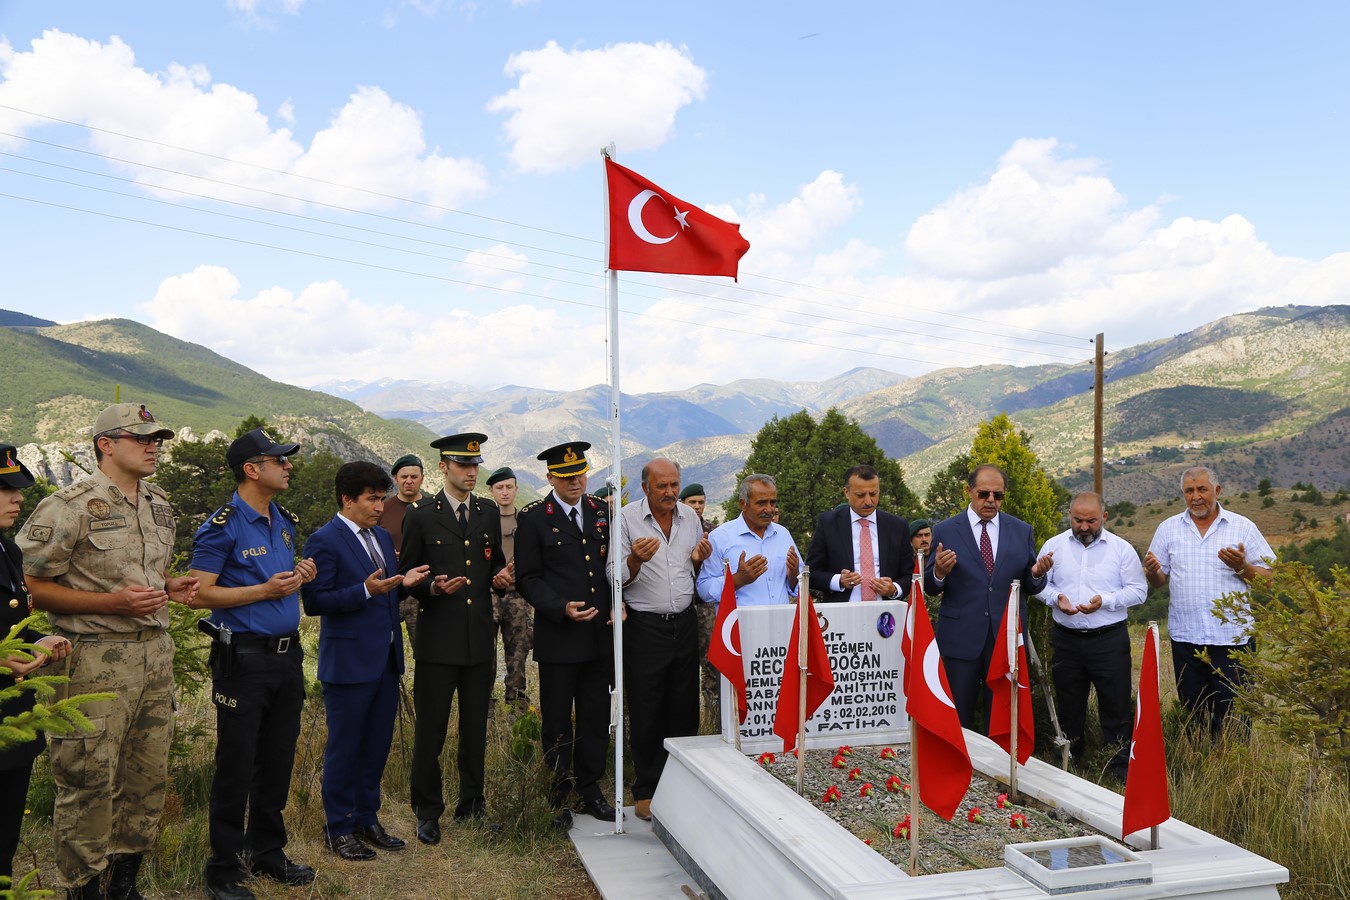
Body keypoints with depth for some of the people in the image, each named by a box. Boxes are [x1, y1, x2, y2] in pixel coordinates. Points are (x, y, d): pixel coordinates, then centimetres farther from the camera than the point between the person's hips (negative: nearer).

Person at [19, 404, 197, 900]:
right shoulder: (69, 506, -11)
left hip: (156, 654, 7)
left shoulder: (159, 505, 13)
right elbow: (30, 586, -12)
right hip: (97, 661, -7)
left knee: (148, 776, 13)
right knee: (89, 782, 1)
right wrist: (112, 603, -21)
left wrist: (171, 587, 4)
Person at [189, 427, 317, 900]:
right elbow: (201, 593, -15)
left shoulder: (285, 520, 12)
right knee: (236, 767, 2)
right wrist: (266, 589, -21)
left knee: (278, 761, 15)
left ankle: (267, 851, 30)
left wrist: (301, 575, 1)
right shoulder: (222, 527, -12)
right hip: (245, 660, -7)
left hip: (287, 654, 7)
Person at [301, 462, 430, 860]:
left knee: (377, 745, 15)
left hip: (386, 660, 8)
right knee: (344, 748, 5)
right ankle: (338, 828, 19)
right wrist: (366, 591, -25)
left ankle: (366, 819, 29)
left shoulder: (383, 537, 13)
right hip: (349, 662, -7)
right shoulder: (324, 541, -11)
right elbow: (314, 601, -17)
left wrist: (403, 583, -2)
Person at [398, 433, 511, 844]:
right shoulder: (421, 516, -2)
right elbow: (406, 574, 0)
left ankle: (472, 806, 27)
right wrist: (432, 587, -19)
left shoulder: (490, 513, 11)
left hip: (480, 640, 4)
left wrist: (501, 579, -3)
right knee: (430, 730, 2)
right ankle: (427, 812, 17)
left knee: (476, 728, 12)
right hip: (438, 639, -4)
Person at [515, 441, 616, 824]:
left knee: (597, 717, 12)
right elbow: (528, 578, -5)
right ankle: (557, 797, 21)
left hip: (600, 634, 4)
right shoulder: (534, 518, -4)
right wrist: (562, 608, -18)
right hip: (557, 636, -4)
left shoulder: (602, 511, 8)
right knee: (557, 721, 7)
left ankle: (590, 790, 26)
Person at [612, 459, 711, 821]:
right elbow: (616, 578, -7)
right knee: (646, 712, 2)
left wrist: (700, 559, -4)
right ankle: (646, 792, 15)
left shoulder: (690, 517, 8)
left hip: (684, 623, 4)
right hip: (645, 626, -4)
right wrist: (635, 559, -27)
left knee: (685, 709, 9)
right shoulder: (626, 518, -6)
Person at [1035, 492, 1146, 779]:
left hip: (1109, 639, -2)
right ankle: (1068, 761, 26)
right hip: (1066, 639, 2)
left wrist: (1104, 600, -14)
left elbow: (1138, 590, 1)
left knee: (1116, 703, 0)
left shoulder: (1122, 548, 0)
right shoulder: (1054, 546, 4)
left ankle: (1121, 766, 11)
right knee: (1068, 703, 12)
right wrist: (1056, 598, -11)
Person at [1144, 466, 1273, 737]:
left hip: (1233, 636, -2)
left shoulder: (1242, 527, 3)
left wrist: (1241, 567, -17)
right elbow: (1159, 581, 10)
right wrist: (1152, 571, -12)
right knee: (1193, 713, 11)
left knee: (1233, 714, -1)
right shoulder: (1168, 529, 8)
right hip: (1186, 636, 2)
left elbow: (1268, 578, 2)